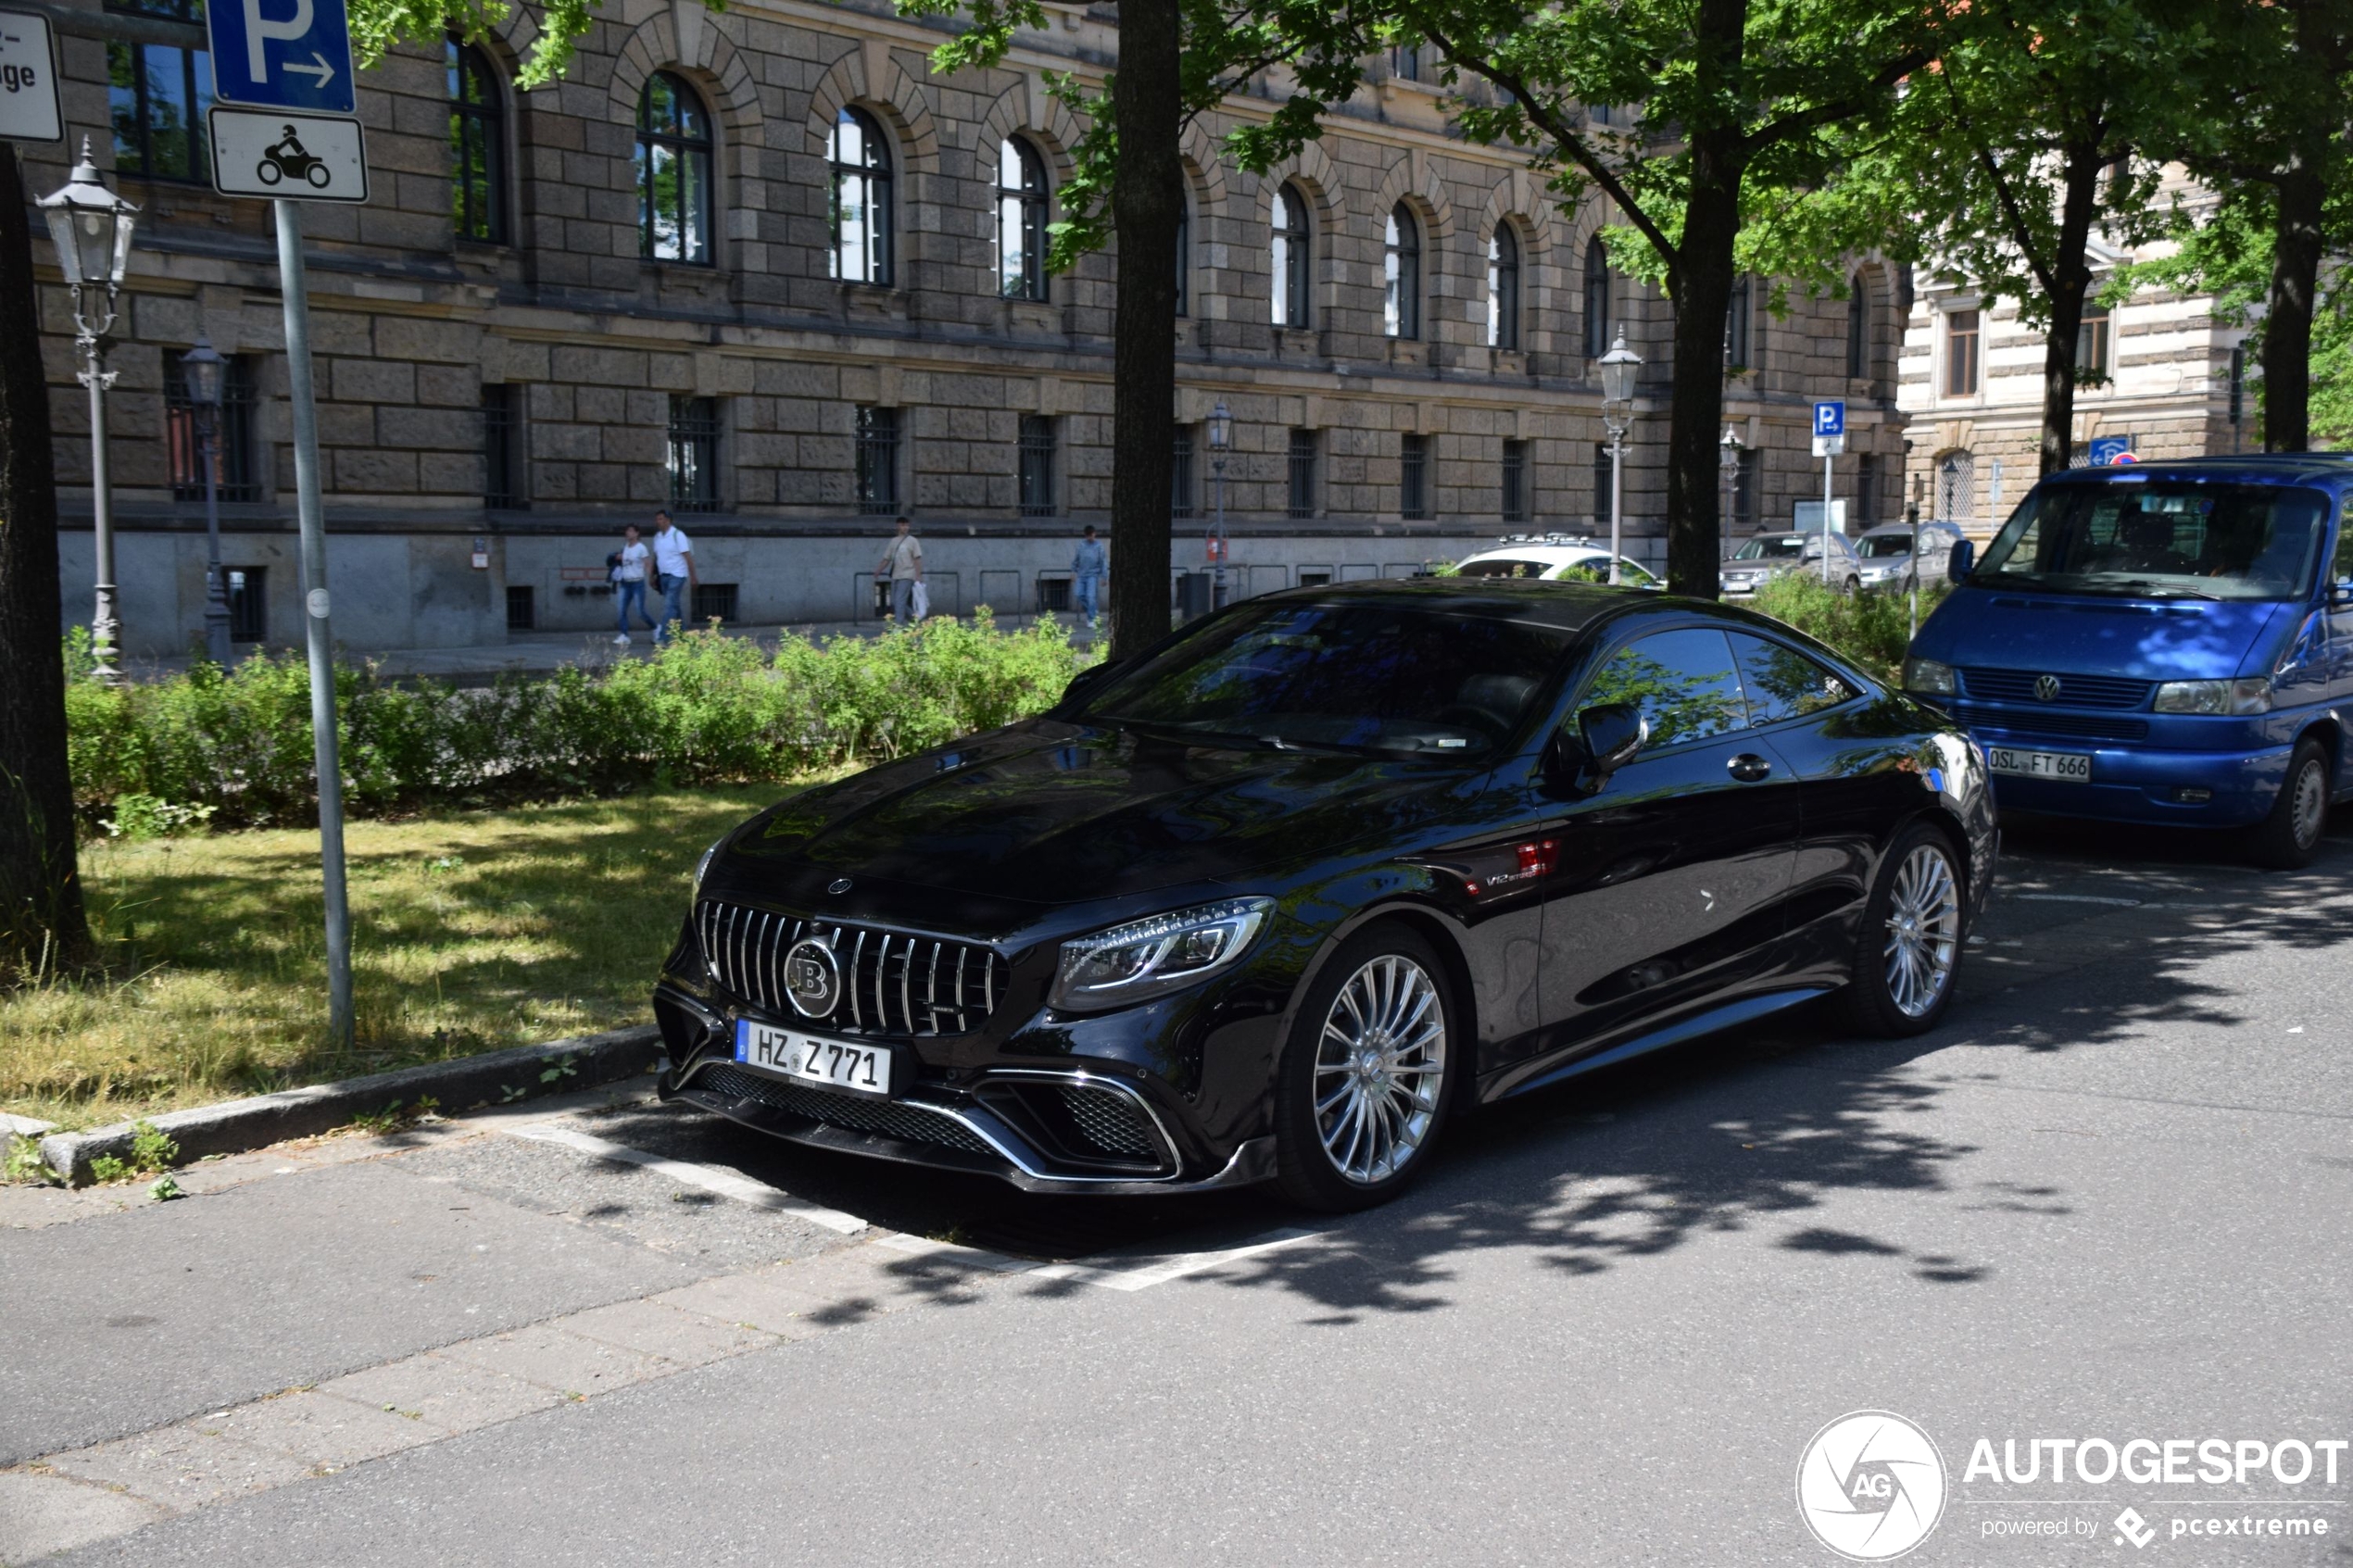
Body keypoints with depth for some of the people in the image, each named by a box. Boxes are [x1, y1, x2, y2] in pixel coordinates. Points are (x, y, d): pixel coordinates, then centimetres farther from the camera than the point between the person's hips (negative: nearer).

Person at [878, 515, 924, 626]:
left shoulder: (912, 541, 0)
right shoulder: (893, 541, 14)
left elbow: (917, 559, -6)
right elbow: (886, 559, 16)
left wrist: (918, 576, -14)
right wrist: (878, 571, 7)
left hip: (907, 576, -6)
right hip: (895, 576, 6)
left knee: (900, 601, -14)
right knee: (895, 602, 8)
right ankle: (914, 618, 22)